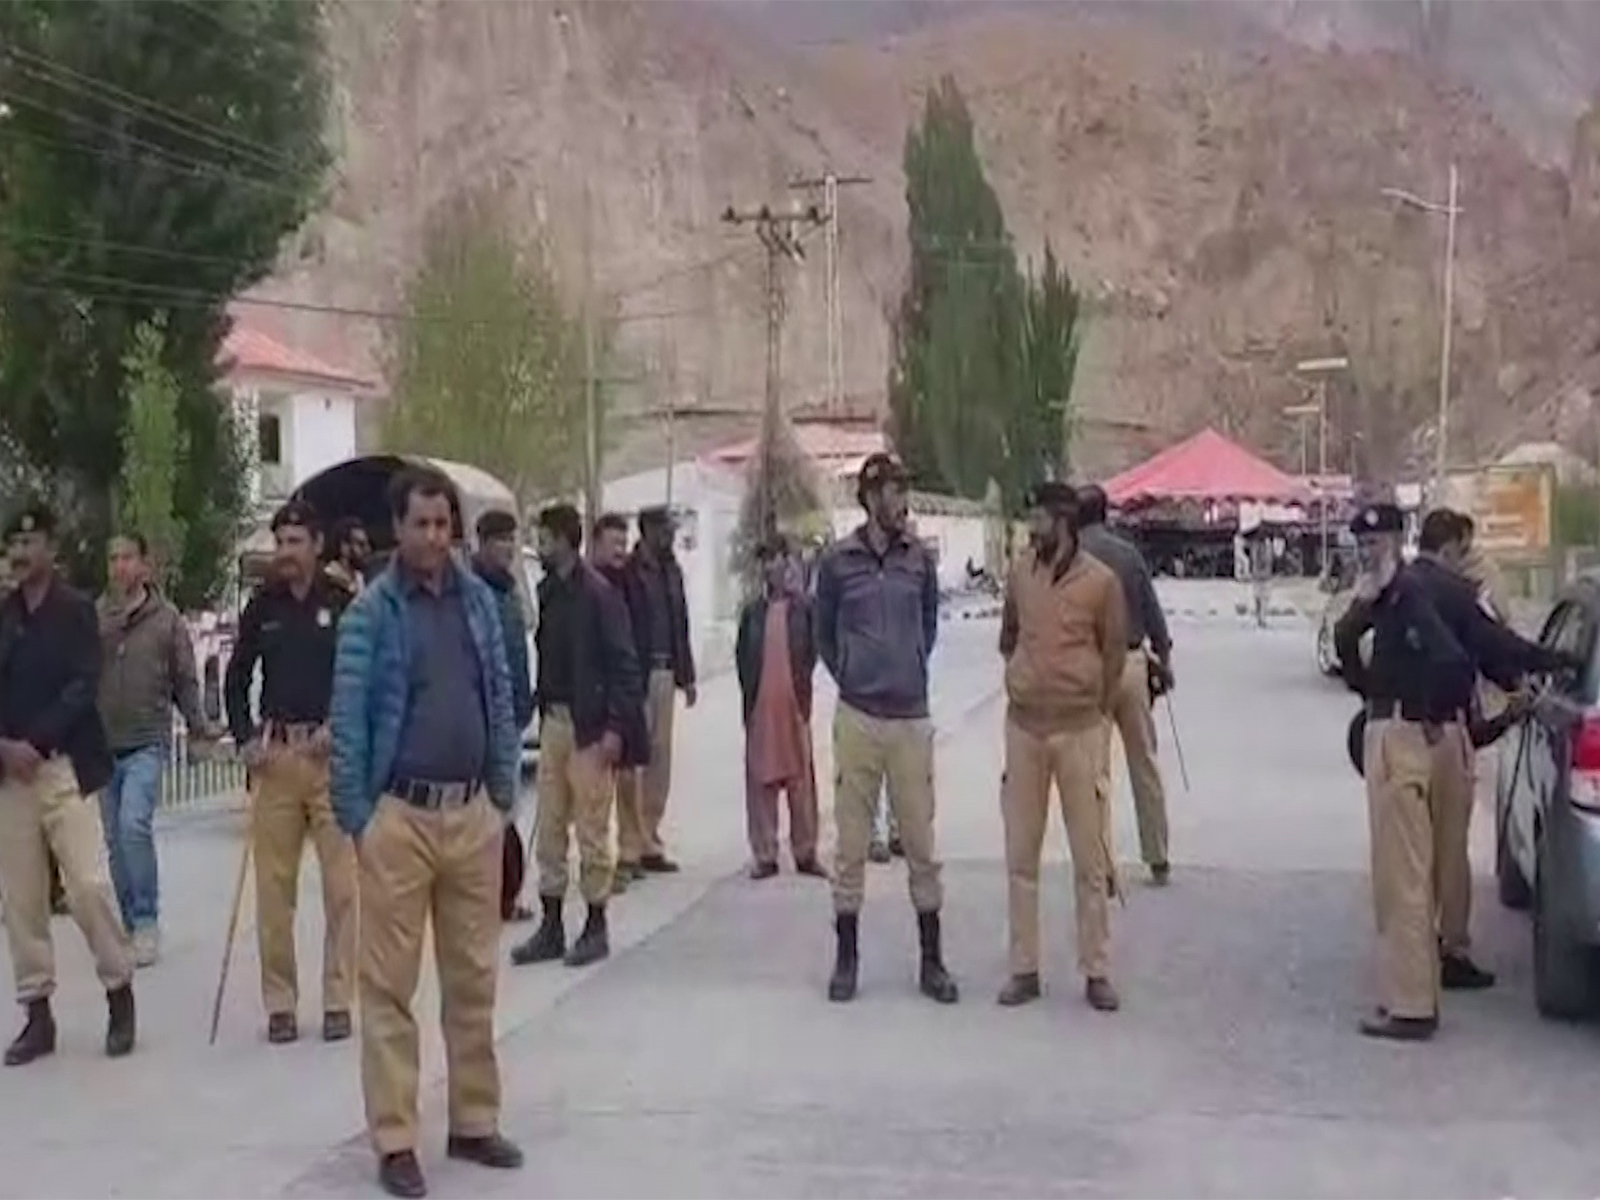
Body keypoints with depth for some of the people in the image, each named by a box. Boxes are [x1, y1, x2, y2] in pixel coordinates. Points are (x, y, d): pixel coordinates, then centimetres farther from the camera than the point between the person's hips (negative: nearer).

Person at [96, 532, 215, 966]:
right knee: (115, 840, 9)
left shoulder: (166, 619, 0)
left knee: (134, 824, -20)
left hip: (147, 742, -3)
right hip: (103, 744, 3)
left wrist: (198, 726, -4)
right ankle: (131, 924, 21)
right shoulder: (93, 617, 3)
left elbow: (185, 680, 4)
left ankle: (147, 922, -9)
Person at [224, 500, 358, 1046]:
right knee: (273, 884, 5)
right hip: (275, 755, 3)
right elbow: (237, 677, 16)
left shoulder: (343, 604, -1)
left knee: (341, 883, -3)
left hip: (332, 754, -3)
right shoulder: (262, 607, 8)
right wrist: (245, 738, 5)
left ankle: (338, 999, 5)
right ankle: (279, 1002, 13)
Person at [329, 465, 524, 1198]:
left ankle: (475, 1122, 23)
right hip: (401, 817, -4)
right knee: (391, 985, 2)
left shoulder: (478, 600, 7)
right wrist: (355, 817, -9)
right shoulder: (372, 610, -6)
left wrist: (504, 796, 10)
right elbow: (348, 719, -7)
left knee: (473, 978, 12)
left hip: (473, 814, 5)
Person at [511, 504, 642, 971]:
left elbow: (623, 664, -13)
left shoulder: (598, 593, -12)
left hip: (589, 724, -7)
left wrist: (615, 726, -17)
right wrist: (542, 709, 7)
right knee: (548, 829, 10)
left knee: (591, 828, 1)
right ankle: (551, 926, 19)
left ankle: (596, 927, 13)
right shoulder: (548, 590, 10)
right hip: (553, 719, 7)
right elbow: (546, 656, 14)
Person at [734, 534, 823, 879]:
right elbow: (742, 656, 12)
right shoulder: (753, 611, 8)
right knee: (760, 780, 4)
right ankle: (764, 854, 11)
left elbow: (812, 651, 2)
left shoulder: (803, 608, 0)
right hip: (760, 706, 2)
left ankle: (805, 852, 11)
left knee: (801, 780, 2)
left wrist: (801, 683, -3)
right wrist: (750, 693, 6)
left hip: (794, 702, -2)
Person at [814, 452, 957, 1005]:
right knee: (852, 844, 5)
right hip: (857, 717, -1)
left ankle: (932, 960, 14)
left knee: (921, 843, 4)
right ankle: (846, 958, 16)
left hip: (911, 716, 1)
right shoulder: (838, 561, -1)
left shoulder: (919, 559, 3)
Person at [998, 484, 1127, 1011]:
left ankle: (1096, 972, 11)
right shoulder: (1019, 573, 3)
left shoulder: (1101, 581, -7)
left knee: (1090, 856, 3)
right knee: (1021, 854, 6)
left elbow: (1114, 655, 2)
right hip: (1023, 727, 3)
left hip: (1080, 730, -3)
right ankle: (1024, 968, 15)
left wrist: (1093, 712, 8)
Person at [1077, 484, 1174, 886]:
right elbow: (1152, 609, 5)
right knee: (1145, 763, 13)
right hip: (1132, 661, 3)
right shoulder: (1128, 552, 1)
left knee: (1095, 770, 3)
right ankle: (1158, 859, 21)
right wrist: (1163, 657, 15)